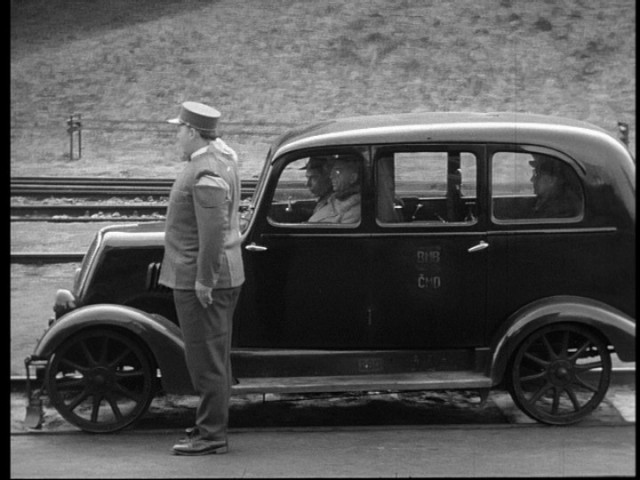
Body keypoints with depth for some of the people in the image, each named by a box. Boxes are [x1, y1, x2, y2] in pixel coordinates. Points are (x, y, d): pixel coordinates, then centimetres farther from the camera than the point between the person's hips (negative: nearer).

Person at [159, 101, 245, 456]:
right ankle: (212, 422, 28)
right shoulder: (220, 155, 11)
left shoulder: (206, 174, -22)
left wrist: (204, 280, -24)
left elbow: (213, 230, -27)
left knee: (206, 359, -4)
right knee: (213, 356, 18)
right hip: (221, 276, 11)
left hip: (200, 282, -11)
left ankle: (211, 436, 1)